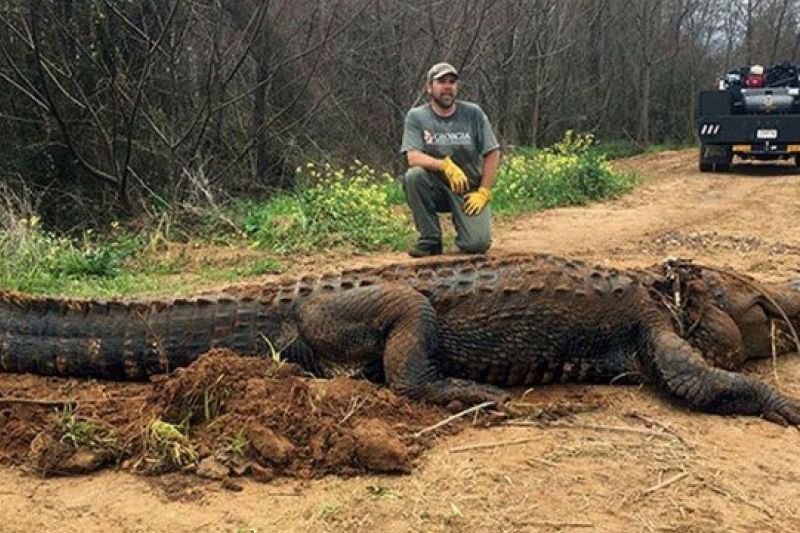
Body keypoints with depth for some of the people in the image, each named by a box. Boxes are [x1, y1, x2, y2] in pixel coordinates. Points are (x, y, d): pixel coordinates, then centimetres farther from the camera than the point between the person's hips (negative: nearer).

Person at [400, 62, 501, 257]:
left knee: (477, 244, -22)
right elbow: (412, 157, -17)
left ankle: (462, 221, 16)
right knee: (413, 175, -31)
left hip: (469, 191, -1)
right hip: (436, 188, 1)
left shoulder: (473, 113, -4)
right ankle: (430, 240, -13)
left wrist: (484, 192, -10)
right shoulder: (416, 116, -5)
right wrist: (445, 165, -32)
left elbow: (493, 153, -2)